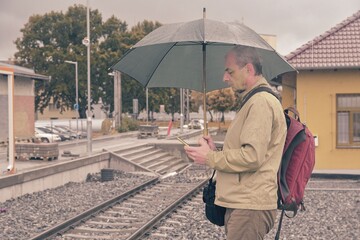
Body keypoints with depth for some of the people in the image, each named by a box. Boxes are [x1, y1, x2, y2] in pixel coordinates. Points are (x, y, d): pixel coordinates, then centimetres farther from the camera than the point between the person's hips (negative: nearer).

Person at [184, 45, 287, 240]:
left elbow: (252, 156, -22)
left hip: (250, 208, -10)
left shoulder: (261, 102, -13)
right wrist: (216, 151, 9)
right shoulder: (253, 101, 21)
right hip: (240, 203, 10)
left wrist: (210, 158, -11)